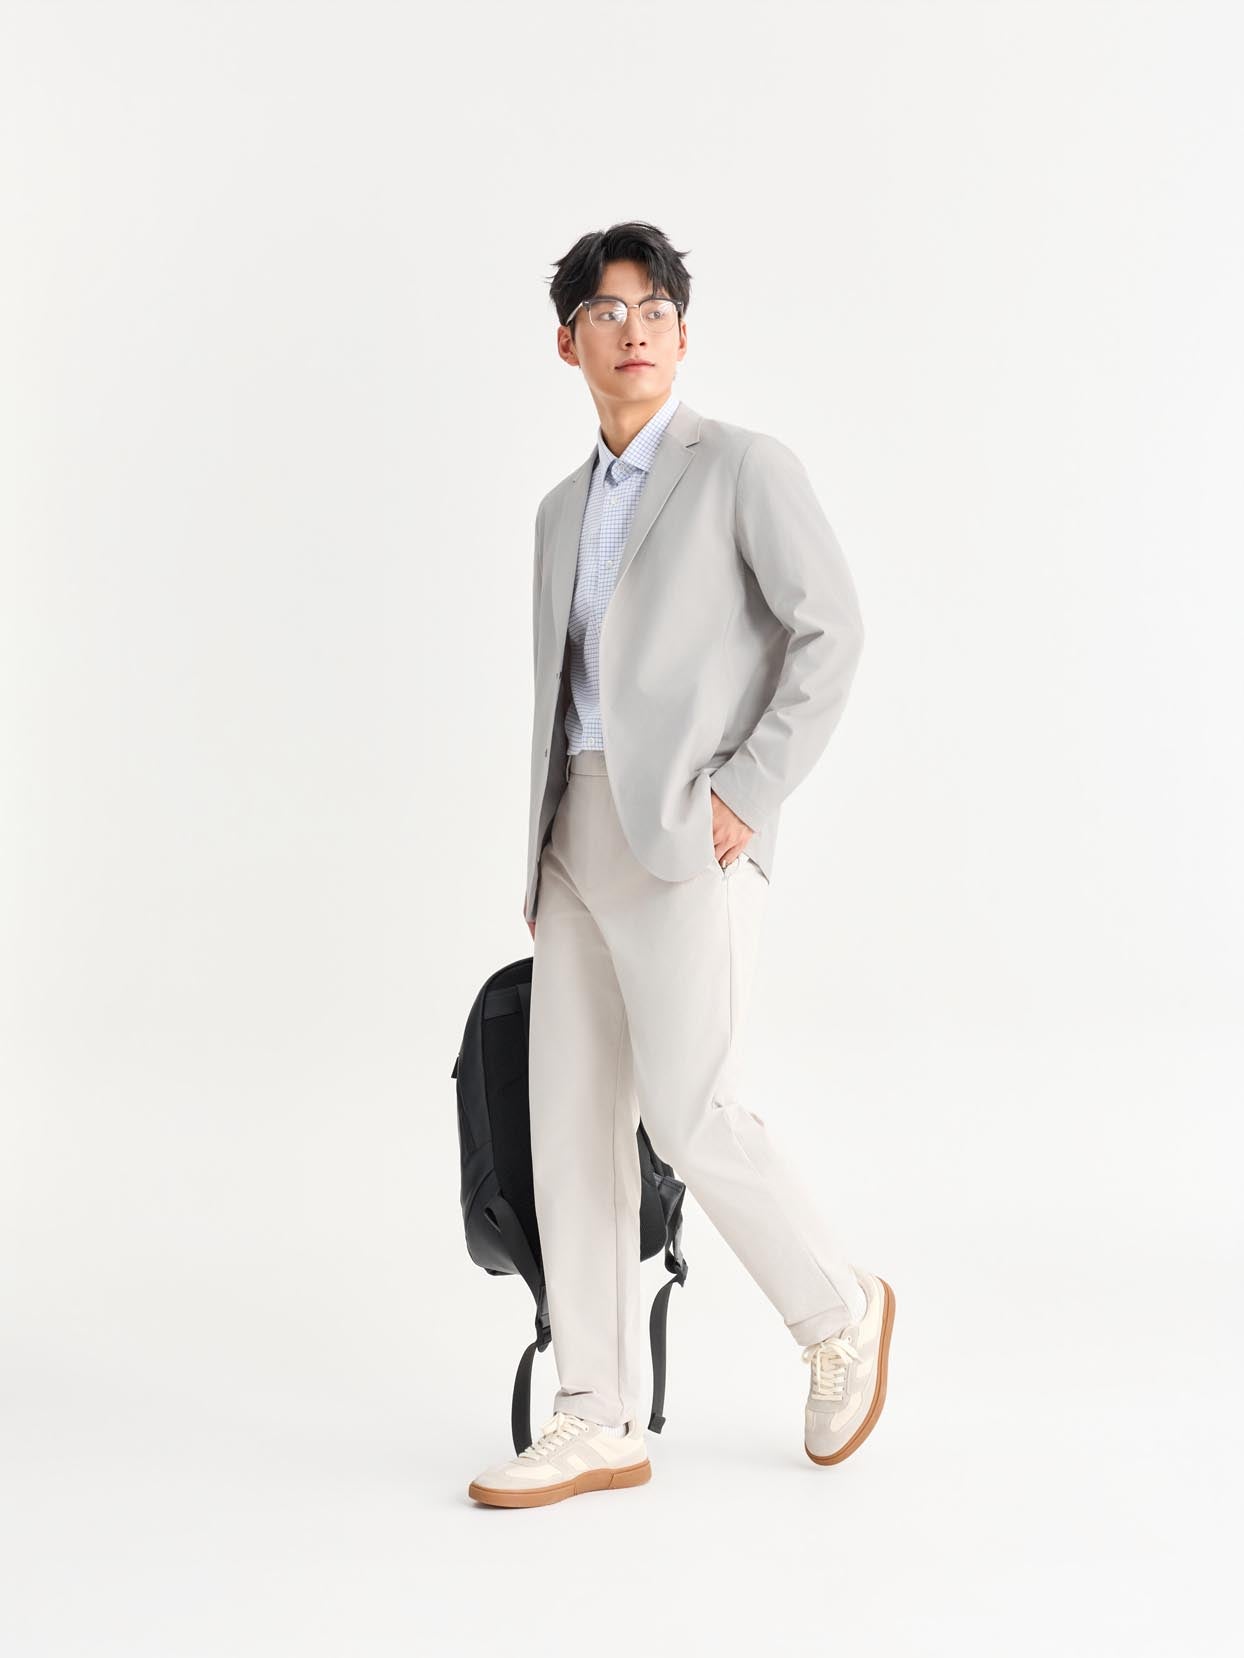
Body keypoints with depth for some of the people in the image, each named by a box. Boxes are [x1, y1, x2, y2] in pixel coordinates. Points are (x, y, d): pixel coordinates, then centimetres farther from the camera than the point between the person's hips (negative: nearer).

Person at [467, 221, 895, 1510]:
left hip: (689, 835, -7)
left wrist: (748, 792, -15)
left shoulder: (745, 467, 0)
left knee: (688, 1116, -12)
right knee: (571, 1126, 2)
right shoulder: (565, 510, 20)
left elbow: (832, 629, -8)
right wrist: (545, 865, 17)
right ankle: (600, 1423, 8)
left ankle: (837, 1314, 14)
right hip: (580, 838, 7)